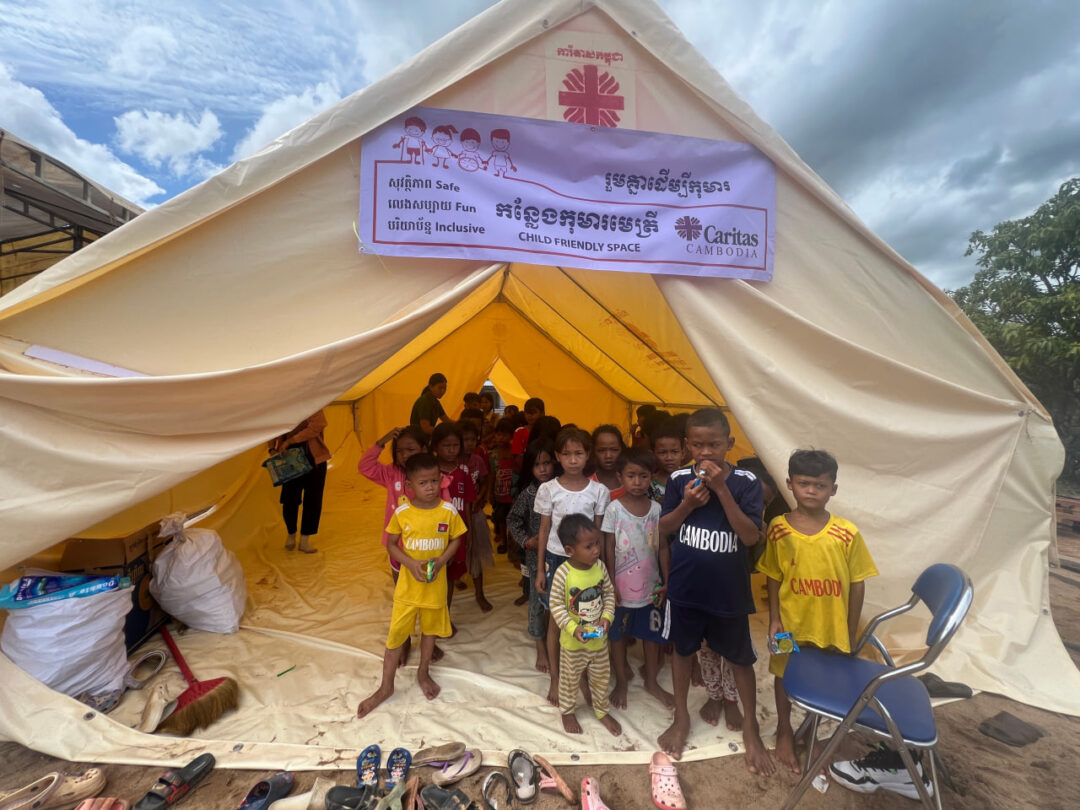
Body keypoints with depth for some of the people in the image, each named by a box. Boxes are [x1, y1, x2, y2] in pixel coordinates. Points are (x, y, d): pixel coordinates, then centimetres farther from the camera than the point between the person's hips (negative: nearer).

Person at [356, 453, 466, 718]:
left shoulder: (449, 511, -14)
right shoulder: (402, 512, -14)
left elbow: (456, 540, -1)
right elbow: (391, 544, -4)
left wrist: (441, 561, -17)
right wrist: (411, 563, -18)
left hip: (436, 584, 1)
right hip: (408, 584, 0)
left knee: (430, 629, 20)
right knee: (396, 634, 10)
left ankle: (423, 672, 45)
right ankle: (386, 687, 31)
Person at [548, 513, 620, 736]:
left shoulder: (600, 567, -14)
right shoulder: (563, 573, -27)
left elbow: (609, 594, 0)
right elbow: (556, 605, -18)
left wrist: (607, 616, -13)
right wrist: (573, 628, -25)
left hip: (599, 637, 4)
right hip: (572, 641, -3)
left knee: (601, 677, 23)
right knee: (570, 679, 20)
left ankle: (602, 711, 49)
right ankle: (567, 711, 46)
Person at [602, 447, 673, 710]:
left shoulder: (656, 508, -4)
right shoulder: (614, 509, -12)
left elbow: (662, 547, 1)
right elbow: (609, 548, -8)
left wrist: (666, 581, 0)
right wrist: (611, 584, -9)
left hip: (651, 584, 3)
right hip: (623, 585, -2)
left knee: (652, 633, 17)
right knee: (619, 634, 14)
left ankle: (651, 682, 38)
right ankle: (621, 681, 36)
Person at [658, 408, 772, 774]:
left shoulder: (746, 482, -13)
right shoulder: (679, 479, -9)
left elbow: (750, 536, -20)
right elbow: (663, 530, -3)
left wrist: (721, 489, -27)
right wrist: (687, 504, -22)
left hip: (729, 589, -1)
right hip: (685, 586, 1)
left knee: (740, 657, 17)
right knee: (683, 650, 18)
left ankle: (750, 726, 42)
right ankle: (681, 718, 41)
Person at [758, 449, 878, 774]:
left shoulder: (847, 533, -15)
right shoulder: (779, 529, -13)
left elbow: (857, 585, -5)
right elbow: (774, 578, -4)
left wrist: (851, 633, -1)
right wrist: (774, 619, -5)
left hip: (831, 626, 0)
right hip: (791, 623, 0)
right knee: (784, 676, 19)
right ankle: (784, 731, 45)